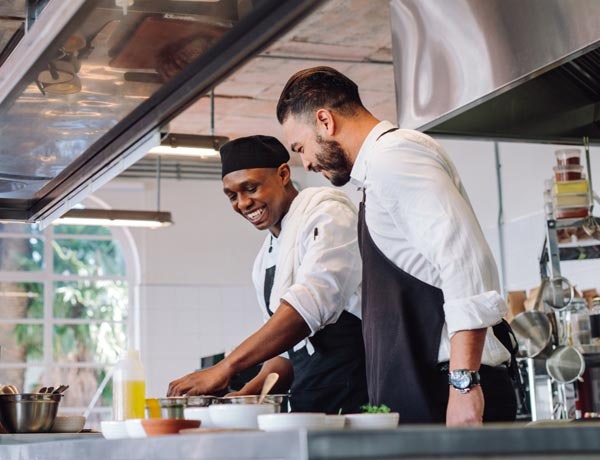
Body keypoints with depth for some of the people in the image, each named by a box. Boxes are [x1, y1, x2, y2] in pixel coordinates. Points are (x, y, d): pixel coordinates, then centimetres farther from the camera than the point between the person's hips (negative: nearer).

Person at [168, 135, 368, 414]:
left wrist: (226, 368, -23)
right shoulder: (266, 259, 19)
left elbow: (311, 303, -21)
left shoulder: (326, 211, -6)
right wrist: (246, 395, 6)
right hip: (308, 401, 7)